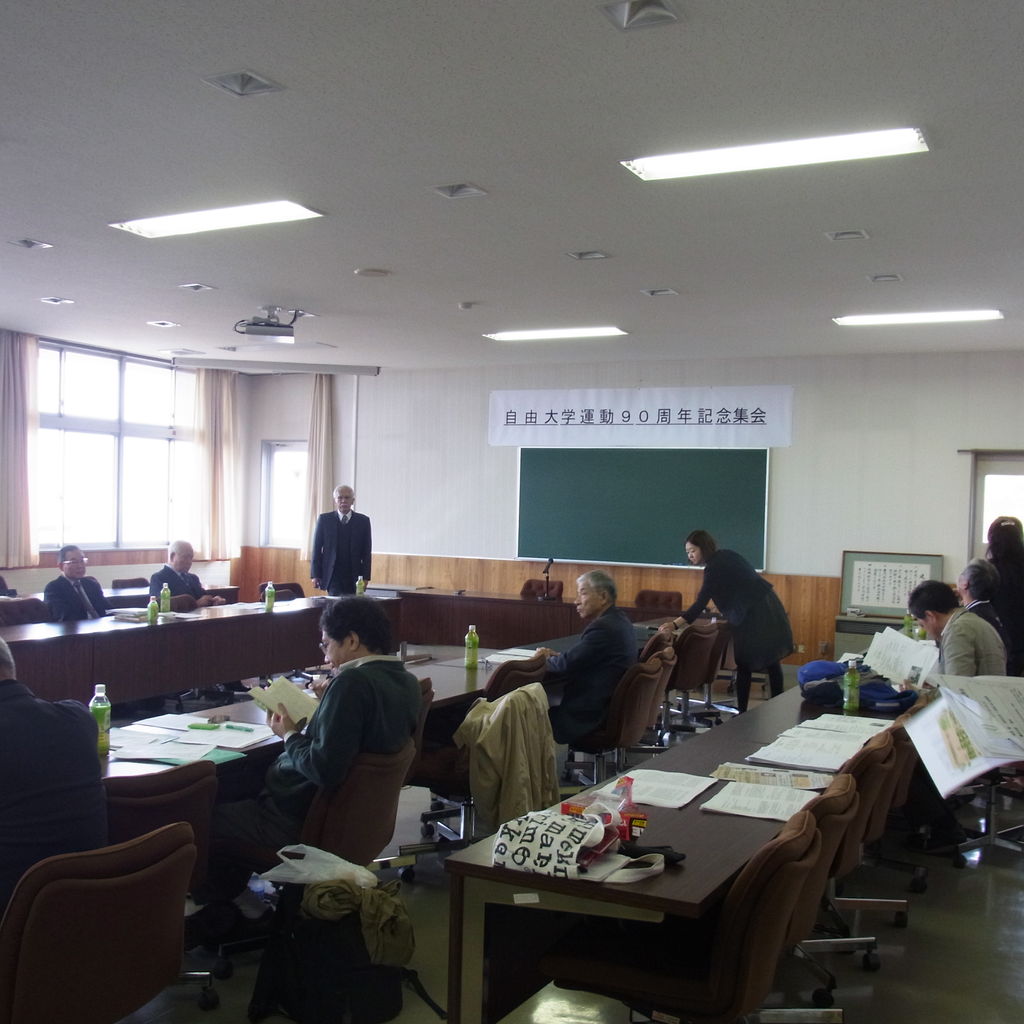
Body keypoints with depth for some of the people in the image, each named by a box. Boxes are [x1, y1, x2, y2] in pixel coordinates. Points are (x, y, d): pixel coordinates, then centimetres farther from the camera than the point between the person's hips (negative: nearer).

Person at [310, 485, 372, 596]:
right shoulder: (324, 519, 3)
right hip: (333, 576, -1)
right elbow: (316, 548, 5)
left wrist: (365, 576, -1)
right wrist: (315, 575, -1)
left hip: (354, 576, 1)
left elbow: (366, 551, 5)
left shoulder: (363, 521, 5)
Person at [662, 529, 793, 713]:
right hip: (767, 606, 10)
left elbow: (701, 602, -23)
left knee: (744, 665, -5)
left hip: (755, 614, -10)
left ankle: (742, 712, -2)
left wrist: (675, 624, -28)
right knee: (771, 661, 12)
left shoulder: (715, 567, -16)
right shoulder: (725, 555, 11)